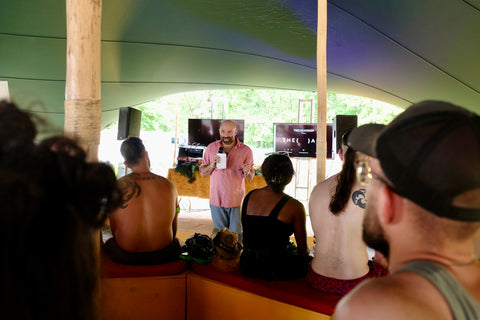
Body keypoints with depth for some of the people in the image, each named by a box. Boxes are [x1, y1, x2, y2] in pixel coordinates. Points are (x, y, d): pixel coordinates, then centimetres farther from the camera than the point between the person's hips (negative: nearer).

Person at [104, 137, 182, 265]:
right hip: (164, 257, 1)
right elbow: (173, 231, 3)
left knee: (108, 243, 32)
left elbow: (115, 231, 1)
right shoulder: (169, 186, -7)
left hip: (125, 257, 0)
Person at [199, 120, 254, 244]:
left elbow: (250, 178, 0)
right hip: (216, 200, 2)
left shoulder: (245, 150, -3)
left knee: (236, 235, 4)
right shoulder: (211, 148, 2)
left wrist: (247, 172, -23)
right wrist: (212, 165, -15)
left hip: (237, 200, -1)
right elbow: (202, 173, 5)